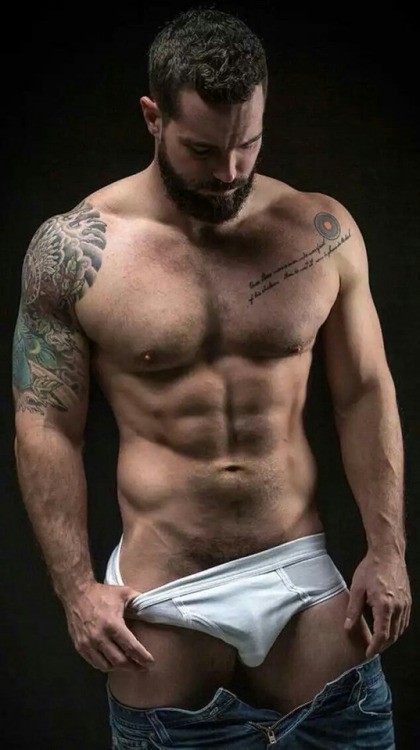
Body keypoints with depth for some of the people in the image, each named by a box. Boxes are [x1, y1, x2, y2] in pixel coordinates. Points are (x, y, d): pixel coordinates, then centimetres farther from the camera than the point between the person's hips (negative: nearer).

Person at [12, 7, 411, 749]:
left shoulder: (322, 232, -1)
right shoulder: (73, 250, -8)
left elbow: (365, 393, 4)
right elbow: (47, 428, -5)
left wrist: (387, 548, 0)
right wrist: (76, 587, -9)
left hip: (302, 573, 2)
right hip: (161, 592, -2)